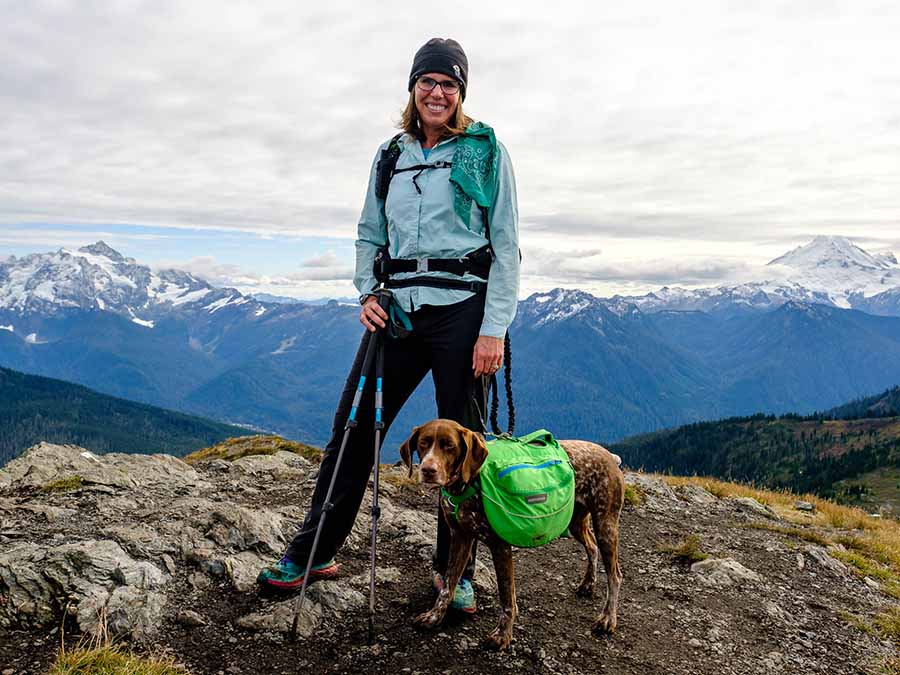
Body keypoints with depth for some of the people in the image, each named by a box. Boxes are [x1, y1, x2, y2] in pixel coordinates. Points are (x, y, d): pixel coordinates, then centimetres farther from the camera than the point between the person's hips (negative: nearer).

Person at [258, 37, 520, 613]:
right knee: (353, 428, 5)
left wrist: (495, 329, -11)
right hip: (397, 310, 4)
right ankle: (312, 553, 19)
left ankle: (455, 570, 21)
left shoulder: (487, 152, 1)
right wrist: (368, 293, 1)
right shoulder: (391, 155, 13)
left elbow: (506, 246, -3)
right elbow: (370, 236, 19)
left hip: (462, 309, -4)